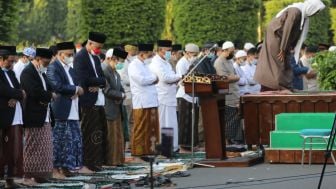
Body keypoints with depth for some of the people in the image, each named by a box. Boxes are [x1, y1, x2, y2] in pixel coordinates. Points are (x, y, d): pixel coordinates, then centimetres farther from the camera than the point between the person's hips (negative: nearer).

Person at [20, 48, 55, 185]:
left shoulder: (41, 73, 19)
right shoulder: (28, 73, -12)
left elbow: (48, 89, 17)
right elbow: (35, 92, -24)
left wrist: (46, 98, -5)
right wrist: (50, 95, -9)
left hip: (45, 116, 9)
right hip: (34, 116, -9)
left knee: (44, 147, 9)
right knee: (32, 147, -5)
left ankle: (41, 174, 13)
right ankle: (29, 175, 0)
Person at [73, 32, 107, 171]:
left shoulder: (95, 58, 18)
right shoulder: (80, 57, -10)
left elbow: (102, 78, 14)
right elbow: (84, 79, -20)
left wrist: (98, 84, -8)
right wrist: (100, 81, -8)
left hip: (99, 101, 9)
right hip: (89, 101, -8)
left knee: (101, 132, 9)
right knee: (90, 133, -5)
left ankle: (98, 161, 16)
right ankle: (91, 163, 0)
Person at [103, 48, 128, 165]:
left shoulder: (117, 74, 17)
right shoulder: (105, 73, -12)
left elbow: (121, 90, 16)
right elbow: (107, 91, -19)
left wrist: (120, 97, -5)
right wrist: (121, 95, -9)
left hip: (117, 109, 9)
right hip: (108, 110, -9)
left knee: (118, 136, 10)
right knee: (110, 137, -5)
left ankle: (117, 159, 15)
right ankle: (109, 160, -1)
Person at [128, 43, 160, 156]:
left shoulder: (144, 65, 21)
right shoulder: (134, 65, -8)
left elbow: (150, 80, 24)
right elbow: (141, 80, -20)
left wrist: (153, 79, 1)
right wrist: (154, 78, -5)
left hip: (151, 102, 9)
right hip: (141, 103, -9)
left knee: (152, 129, 9)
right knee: (140, 130, -4)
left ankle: (149, 150, 14)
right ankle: (138, 153, 0)